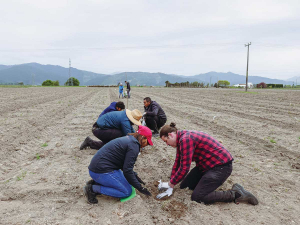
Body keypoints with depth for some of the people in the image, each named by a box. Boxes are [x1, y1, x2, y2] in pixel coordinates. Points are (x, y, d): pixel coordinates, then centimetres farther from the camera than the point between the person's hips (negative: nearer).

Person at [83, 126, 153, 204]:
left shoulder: (127, 139, 16)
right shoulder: (134, 145, -14)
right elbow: (127, 170, -17)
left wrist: (135, 176, 19)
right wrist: (140, 188, -7)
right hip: (102, 171, -10)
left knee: (126, 182, 18)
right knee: (127, 191, -3)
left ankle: (95, 182, 10)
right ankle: (93, 189, -8)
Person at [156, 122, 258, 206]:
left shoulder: (186, 139, -25)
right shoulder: (181, 139, 7)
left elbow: (184, 168, -26)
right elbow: (177, 163, 9)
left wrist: (170, 184, -13)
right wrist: (170, 186, 4)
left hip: (221, 166, -10)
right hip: (206, 165, 10)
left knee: (197, 197, -12)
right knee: (184, 186, 9)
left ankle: (236, 194, -5)